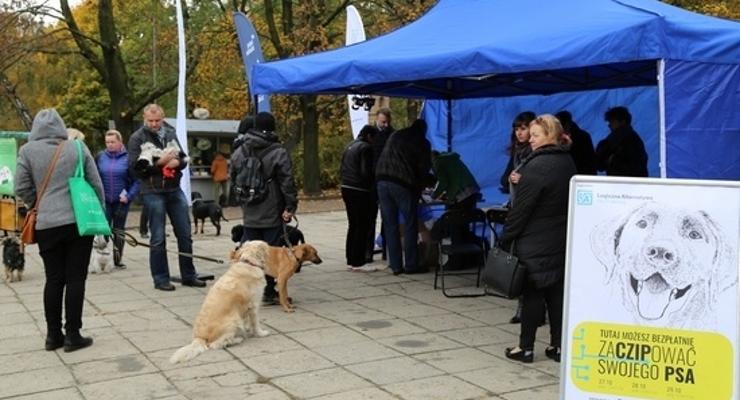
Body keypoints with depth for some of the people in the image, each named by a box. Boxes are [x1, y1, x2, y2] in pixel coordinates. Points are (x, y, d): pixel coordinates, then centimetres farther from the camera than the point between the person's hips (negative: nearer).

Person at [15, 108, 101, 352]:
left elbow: (22, 189, 2)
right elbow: (96, 185, 5)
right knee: (75, 278, 3)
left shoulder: (28, 151, 2)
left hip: (47, 225, 1)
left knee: (54, 279, 9)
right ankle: (72, 335, 5)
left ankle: (53, 335, 15)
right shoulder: (78, 147, 4)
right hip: (79, 222, -1)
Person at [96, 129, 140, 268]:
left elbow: (136, 180, -4)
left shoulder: (128, 157, -5)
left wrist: (129, 196, -12)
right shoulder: (100, 157, 2)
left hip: (121, 201, -1)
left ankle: (117, 259, 20)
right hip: (104, 200, 1)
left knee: (119, 230, 10)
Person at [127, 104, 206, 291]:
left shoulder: (170, 134, 12)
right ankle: (160, 279, 11)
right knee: (158, 238, 1)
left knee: (185, 234, 8)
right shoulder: (137, 138, -3)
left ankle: (188, 275, 20)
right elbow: (135, 166, -10)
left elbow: (184, 158, 14)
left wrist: (177, 162, -8)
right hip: (153, 192, -5)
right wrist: (159, 162, -19)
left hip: (175, 190, 5)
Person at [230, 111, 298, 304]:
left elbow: (233, 180, 15)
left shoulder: (239, 152, 7)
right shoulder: (278, 152, -10)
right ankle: (270, 292, 5)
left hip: (249, 214, 5)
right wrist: (290, 207, -10)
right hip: (273, 214, -5)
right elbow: (287, 183, -13)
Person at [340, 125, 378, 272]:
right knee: (362, 227, -3)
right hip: (360, 191, -9)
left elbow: (342, 170, 18)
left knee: (353, 225, 15)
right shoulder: (366, 148, -12)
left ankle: (351, 260, 20)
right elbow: (366, 172, -19)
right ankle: (358, 262, -2)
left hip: (346, 188, 9)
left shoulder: (350, 146, 16)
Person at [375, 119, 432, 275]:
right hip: (403, 184, -4)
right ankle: (411, 265, 5)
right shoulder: (422, 143, 8)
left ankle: (396, 265, 9)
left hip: (382, 181, 5)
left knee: (390, 226, 7)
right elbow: (424, 168, 7)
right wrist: (418, 190, 17)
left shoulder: (394, 136, 21)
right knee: (410, 226, 4)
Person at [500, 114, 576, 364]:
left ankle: (526, 347, 8)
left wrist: (506, 238, -11)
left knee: (532, 293, 0)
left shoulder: (538, 165, -18)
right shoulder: (568, 162, 8)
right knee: (557, 292, 11)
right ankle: (558, 345, 17)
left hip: (534, 242, -8)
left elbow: (521, 207, -17)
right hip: (561, 240, 8)